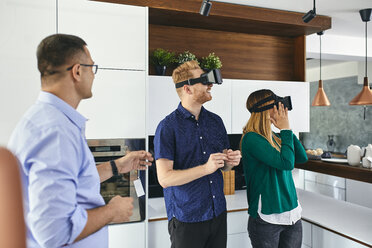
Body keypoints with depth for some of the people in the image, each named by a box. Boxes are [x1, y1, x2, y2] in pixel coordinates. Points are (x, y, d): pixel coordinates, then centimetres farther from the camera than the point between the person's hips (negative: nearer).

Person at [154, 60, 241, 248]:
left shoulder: (215, 121, 6)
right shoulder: (168, 127, -14)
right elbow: (165, 178, -19)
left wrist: (231, 161, -9)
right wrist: (206, 168, -26)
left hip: (218, 213, 6)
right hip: (186, 218, -5)